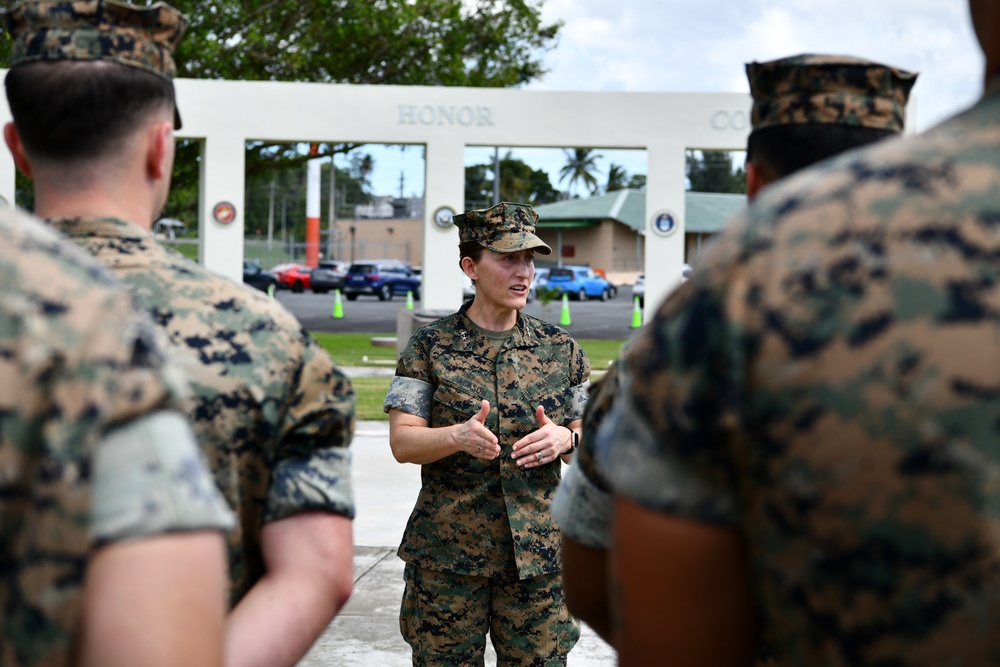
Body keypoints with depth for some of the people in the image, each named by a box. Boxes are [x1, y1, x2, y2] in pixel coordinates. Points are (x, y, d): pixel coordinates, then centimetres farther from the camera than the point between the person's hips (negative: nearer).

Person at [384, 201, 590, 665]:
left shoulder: (560, 349, 7)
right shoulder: (431, 346, 0)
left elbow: (588, 440, 13)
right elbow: (402, 442, -6)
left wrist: (565, 440, -11)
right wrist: (457, 436, -25)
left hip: (538, 553, 2)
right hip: (446, 556, -2)